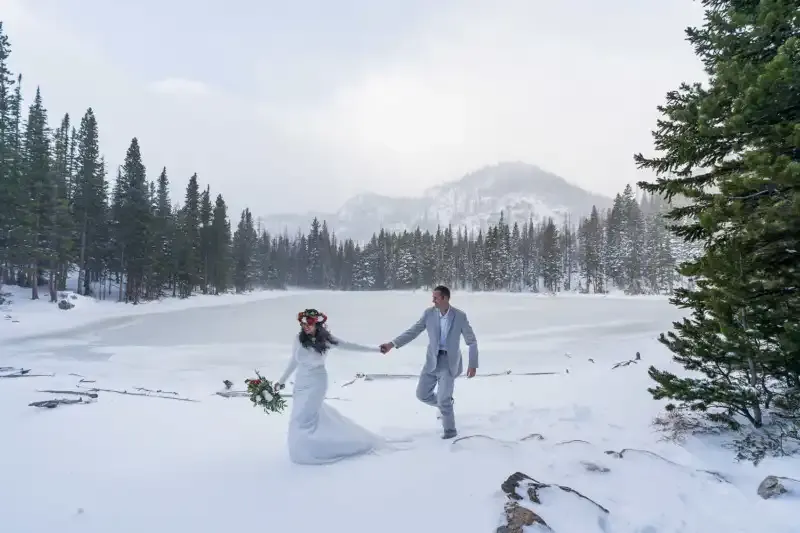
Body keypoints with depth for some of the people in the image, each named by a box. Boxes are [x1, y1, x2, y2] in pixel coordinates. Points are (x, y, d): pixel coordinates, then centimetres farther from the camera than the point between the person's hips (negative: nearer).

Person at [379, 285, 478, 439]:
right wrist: (392, 344, -14)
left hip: (449, 361, -4)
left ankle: (450, 429, 13)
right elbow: (412, 332, -3)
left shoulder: (460, 316, -13)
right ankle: (446, 404, 36)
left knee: (443, 399, -11)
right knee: (422, 394, 7)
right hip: (432, 360, 4)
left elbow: (472, 341, -6)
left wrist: (473, 365, -10)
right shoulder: (429, 313, -7)